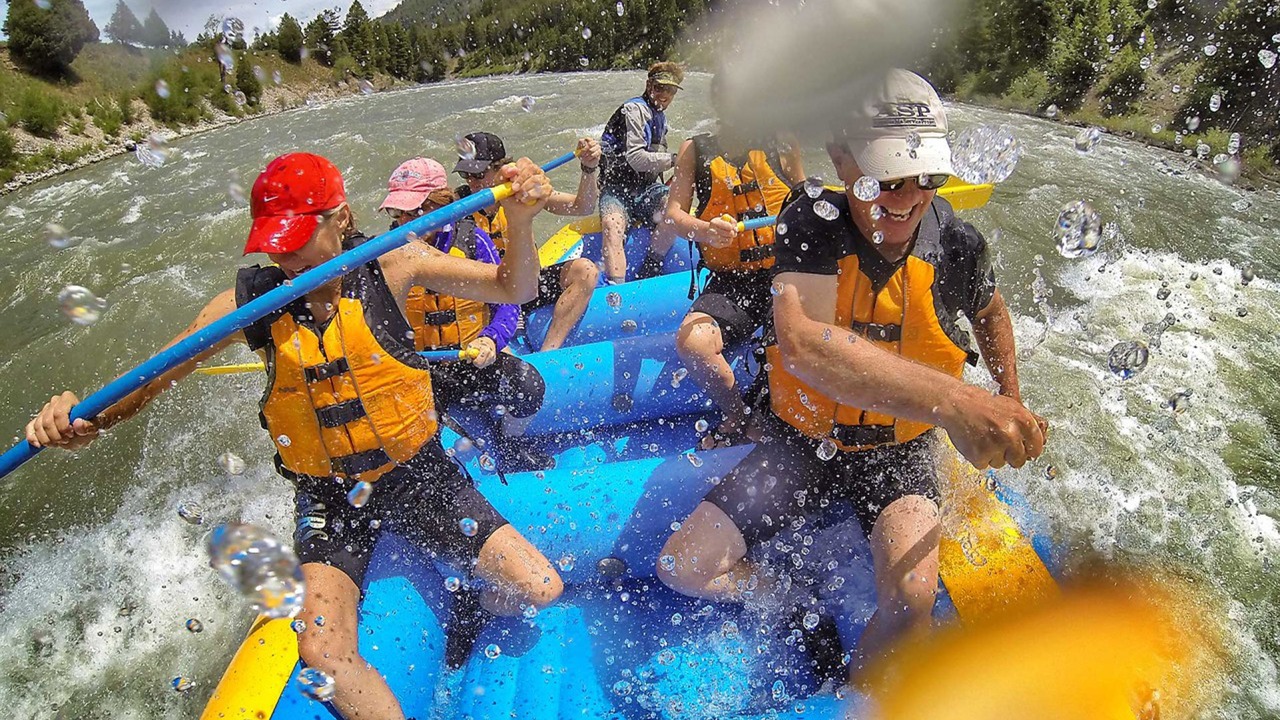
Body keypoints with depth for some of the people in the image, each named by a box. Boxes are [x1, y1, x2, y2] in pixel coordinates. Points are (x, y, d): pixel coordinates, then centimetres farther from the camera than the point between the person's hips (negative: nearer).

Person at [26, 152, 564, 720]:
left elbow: (513, 289, -15)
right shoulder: (251, 300, -9)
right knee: (323, 656, -18)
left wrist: (519, 221, -35)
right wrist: (86, 417, -25)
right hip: (329, 496, 1)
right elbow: (149, 377, -4)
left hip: (418, 474, 0)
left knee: (539, 589, -4)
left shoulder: (390, 266, -12)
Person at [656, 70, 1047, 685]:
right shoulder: (813, 224, -21)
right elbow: (802, 343, -42)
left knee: (909, 603, -26)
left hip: (900, 452, 1)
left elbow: (990, 312, 16)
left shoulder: (958, 245, -11)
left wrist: (1010, 402, 14)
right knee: (682, 568, -5)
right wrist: (949, 399, -52)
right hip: (803, 440, 0)